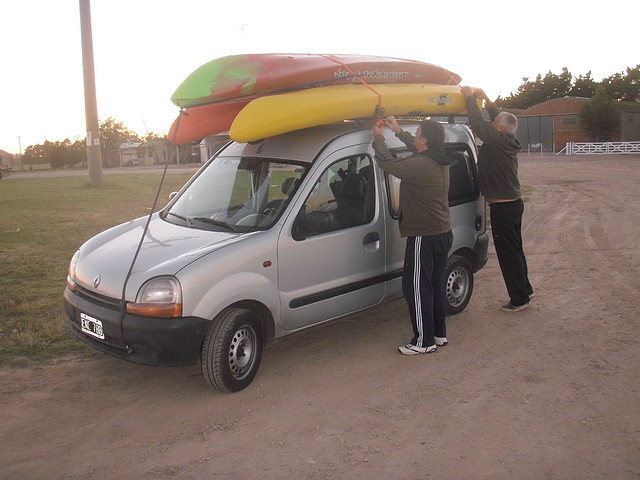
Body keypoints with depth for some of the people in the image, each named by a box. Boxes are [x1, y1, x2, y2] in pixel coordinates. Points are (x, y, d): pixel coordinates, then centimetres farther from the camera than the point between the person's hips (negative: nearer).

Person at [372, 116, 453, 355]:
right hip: (443, 233, 10)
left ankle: (424, 341, 5)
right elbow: (417, 150, 26)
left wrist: (378, 137, 0)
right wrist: (398, 132, 27)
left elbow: (387, 163, -16)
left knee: (417, 287, -1)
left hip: (424, 237, -9)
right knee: (436, 284, 17)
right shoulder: (440, 162, 6)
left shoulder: (419, 165, -22)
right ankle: (439, 334, 27)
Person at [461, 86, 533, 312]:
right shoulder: (508, 141, 6)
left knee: (508, 253, -1)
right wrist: (488, 101, 22)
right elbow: (498, 117, 24)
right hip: (513, 202, 10)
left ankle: (519, 299, 7)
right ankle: (525, 290, 32)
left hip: (502, 207, -10)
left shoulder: (498, 141, -18)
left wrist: (470, 97, -8)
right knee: (514, 250, 20)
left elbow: (478, 122, -19)